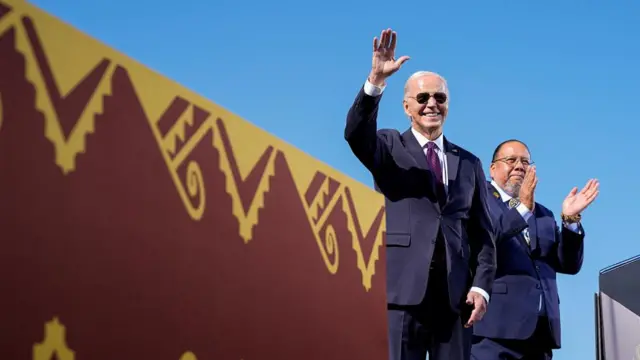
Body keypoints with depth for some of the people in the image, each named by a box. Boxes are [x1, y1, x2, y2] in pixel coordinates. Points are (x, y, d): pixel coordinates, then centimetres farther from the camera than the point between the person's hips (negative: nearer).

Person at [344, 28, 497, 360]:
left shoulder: (469, 164, 17)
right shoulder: (389, 148, 10)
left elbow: (483, 232, 14)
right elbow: (355, 134, -12)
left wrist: (481, 285, -1)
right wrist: (376, 81, -26)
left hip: (456, 294, 3)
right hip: (403, 289, -3)